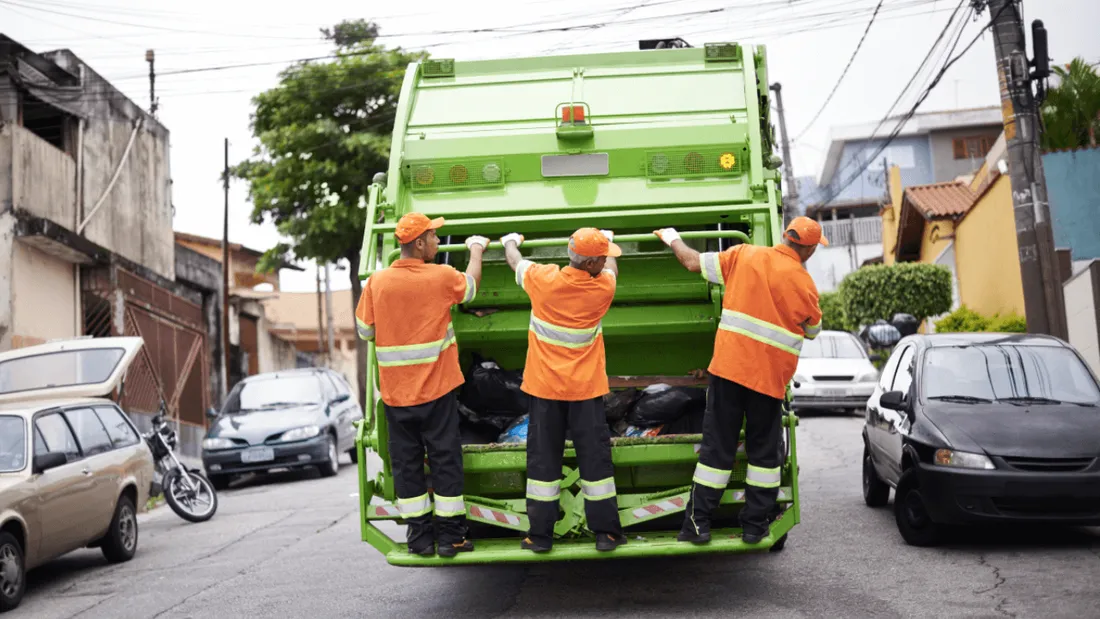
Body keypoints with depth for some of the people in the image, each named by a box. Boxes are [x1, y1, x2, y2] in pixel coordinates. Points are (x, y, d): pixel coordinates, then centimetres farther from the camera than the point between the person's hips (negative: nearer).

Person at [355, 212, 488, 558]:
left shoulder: (377, 283, -4)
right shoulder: (441, 277, -10)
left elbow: (365, 330, 3)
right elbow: (471, 287, 11)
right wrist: (476, 251, 27)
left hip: (395, 392, 2)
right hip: (437, 387, -2)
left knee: (406, 462, 11)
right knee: (445, 459, 7)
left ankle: (419, 537, 15)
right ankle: (450, 536, 11)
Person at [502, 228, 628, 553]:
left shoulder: (543, 279, -11)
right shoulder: (603, 288, -10)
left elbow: (515, 260, 12)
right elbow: (612, 270, 16)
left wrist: (511, 241, 34)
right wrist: (607, 240, 36)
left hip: (544, 387, 1)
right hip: (586, 389, 0)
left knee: (543, 458, 7)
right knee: (594, 457, 7)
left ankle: (540, 535, 12)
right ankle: (606, 532, 13)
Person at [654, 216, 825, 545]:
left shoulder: (744, 255, -2)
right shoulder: (805, 284, -2)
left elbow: (693, 262, 4)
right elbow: (813, 331, 14)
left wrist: (673, 238, 22)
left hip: (729, 367, 1)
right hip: (770, 378, -1)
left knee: (717, 446, 6)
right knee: (763, 451, 14)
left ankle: (698, 523, 7)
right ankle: (754, 525, 16)